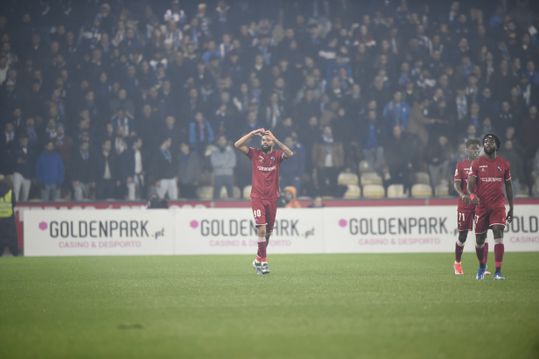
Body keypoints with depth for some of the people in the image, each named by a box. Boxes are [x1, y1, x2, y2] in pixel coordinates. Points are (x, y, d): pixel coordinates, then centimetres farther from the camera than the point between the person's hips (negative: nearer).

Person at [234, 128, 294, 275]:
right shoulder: (255, 153, 2)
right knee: (261, 229, -15)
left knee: (268, 231, 11)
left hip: (272, 198, 2)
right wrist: (253, 133, -13)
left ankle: (258, 259, 27)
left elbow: (290, 153, -19)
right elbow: (237, 145, -8)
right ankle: (263, 260, -11)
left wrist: (275, 139, -23)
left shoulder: (277, 155, 2)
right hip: (257, 198, -2)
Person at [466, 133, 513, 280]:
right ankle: (482, 266, 33)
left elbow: (508, 186, 14)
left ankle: (498, 271, -17)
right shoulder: (477, 163, 1)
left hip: (498, 205, 0)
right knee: (479, 238, 6)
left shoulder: (504, 164, 7)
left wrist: (511, 208, 13)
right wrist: (472, 195, -28)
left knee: (498, 233, -16)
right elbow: (470, 183, -5)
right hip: (481, 205, 0)